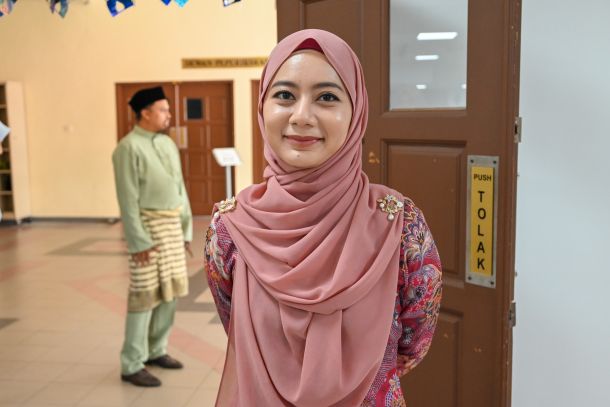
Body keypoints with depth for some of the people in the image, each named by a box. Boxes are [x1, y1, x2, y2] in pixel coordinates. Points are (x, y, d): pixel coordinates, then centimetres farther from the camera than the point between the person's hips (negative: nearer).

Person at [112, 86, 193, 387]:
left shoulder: (168, 145, 12)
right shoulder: (128, 148, -14)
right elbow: (128, 200, -17)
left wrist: (186, 230, 13)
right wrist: (139, 243, -20)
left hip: (172, 226, 8)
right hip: (148, 227, -8)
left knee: (170, 290, 11)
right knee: (146, 295, -5)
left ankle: (155, 350, 25)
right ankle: (132, 365, 5)